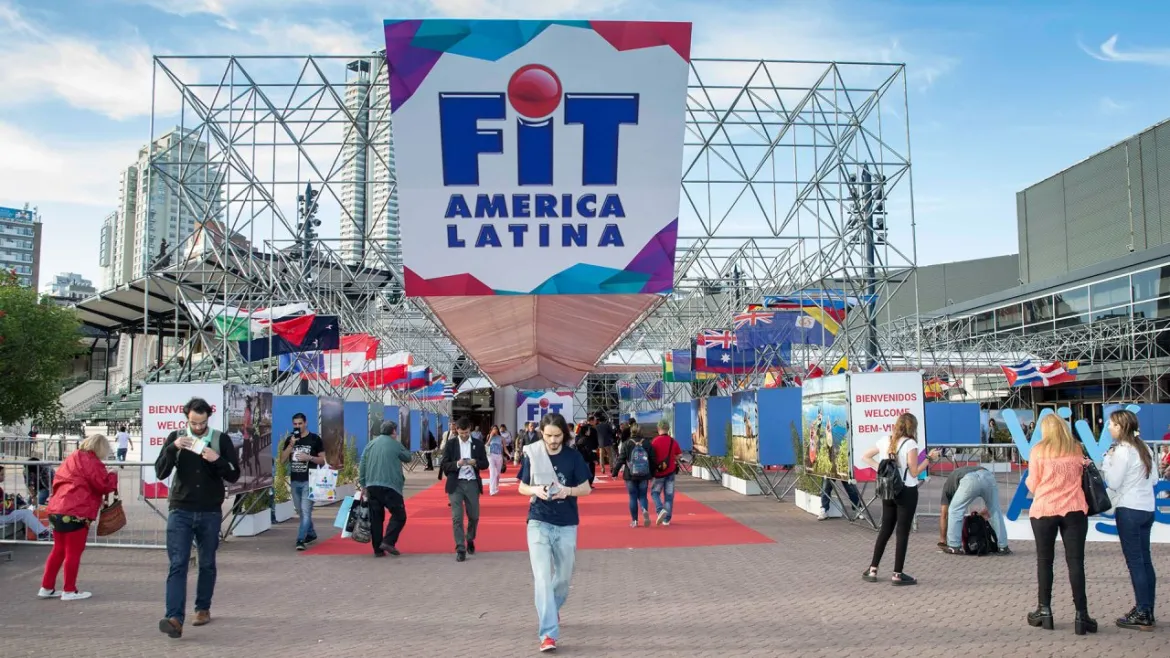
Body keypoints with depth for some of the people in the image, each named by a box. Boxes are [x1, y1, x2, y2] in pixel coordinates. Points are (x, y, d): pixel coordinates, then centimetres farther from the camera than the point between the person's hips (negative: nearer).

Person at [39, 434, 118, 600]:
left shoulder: (72, 458, 20)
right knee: (74, 551, 0)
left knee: (59, 549, 17)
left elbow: (59, 480, 25)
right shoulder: (90, 461, -8)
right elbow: (103, 485, -10)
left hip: (57, 509, 9)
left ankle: (47, 588, 21)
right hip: (76, 512, -9)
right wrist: (112, 476, 8)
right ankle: (69, 591, 6)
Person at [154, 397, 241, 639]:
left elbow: (234, 475, -3)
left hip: (210, 513, 0)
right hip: (180, 511, 0)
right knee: (177, 564, -9)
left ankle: (203, 608, 27)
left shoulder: (221, 439, -1)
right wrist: (172, 448, -20)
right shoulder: (175, 437, 2)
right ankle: (175, 618, -16)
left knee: (207, 564, 11)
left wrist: (217, 460, -22)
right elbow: (160, 473, -4)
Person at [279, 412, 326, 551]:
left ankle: (301, 540, -15)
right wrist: (291, 445, -10)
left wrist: (309, 457, -17)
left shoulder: (315, 439, -2)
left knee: (306, 511, -12)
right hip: (294, 481, 5)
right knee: (301, 512, 15)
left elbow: (322, 460, 0)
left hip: (309, 481, -5)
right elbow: (282, 459, 2)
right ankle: (311, 534, 31)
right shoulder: (290, 439, 9)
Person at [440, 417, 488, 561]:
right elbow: (443, 465, -1)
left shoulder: (478, 444, 5)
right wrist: (457, 464, -19)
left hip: (472, 483, 2)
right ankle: (460, 549, -1)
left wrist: (475, 462, -16)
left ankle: (470, 540, 37)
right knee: (457, 517, -6)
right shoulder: (451, 444, 2)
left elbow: (485, 464, 4)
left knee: (474, 516, 11)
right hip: (456, 484, -2)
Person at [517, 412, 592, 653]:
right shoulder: (532, 455, -3)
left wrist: (568, 491, -19)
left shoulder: (573, 457, -3)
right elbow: (522, 487, 4)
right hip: (539, 522, -1)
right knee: (542, 578, -11)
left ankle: (551, 611, 43)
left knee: (564, 576, 15)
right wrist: (536, 490, -17)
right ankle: (548, 633, -10)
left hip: (567, 524, 2)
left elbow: (586, 488, 0)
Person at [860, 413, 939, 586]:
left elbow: (865, 457, 12)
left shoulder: (885, 441, 4)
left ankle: (872, 570, 15)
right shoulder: (910, 444, -14)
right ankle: (897, 574, 4)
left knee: (885, 530, 14)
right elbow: (914, 472, -14)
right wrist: (929, 458, -7)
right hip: (907, 492, -6)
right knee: (902, 532, 1)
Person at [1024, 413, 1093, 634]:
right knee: (1075, 562, 2)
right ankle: (1081, 614, -1)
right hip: (1074, 510, 2)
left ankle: (1044, 610, 15)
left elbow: (1032, 485, 1)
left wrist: (1028, 480, 21)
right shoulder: (1077, 449, 6)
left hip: (1044, 510, -1)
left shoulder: (1038, 451, -2)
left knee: (1044, 561, 9)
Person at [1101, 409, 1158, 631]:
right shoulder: (1145, 449, 11)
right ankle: (1147, 611, 17)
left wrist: (1106, 462, -3)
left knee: (1135, 561, -4)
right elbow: (1154, 479, 15)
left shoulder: (1122, 451, -14)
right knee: (1145, 560, 12)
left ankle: (1143, 615, -3)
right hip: (1147, 508, 8)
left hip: (1129, 510, -8)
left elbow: (1113, 483, -14)